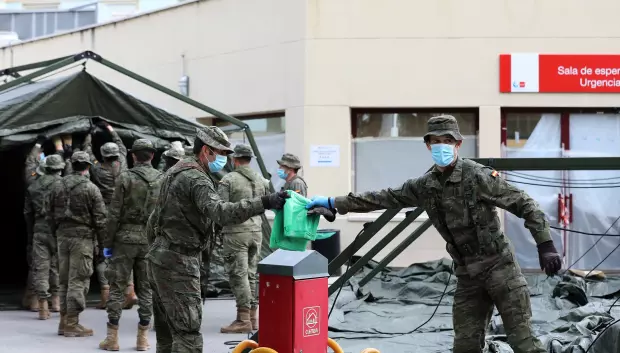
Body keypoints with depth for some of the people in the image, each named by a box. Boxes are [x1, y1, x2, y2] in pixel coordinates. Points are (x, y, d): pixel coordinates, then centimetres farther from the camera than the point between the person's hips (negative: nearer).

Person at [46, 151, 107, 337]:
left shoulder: (57, 186, 6)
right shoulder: (90, 188, -10)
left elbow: (49, 213, 11)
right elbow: (100, 218, -10)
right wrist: (103, 241, -1)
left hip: (62, 236, 6)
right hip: (82, 237, -6)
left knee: (64, 280, 13)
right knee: (78, 280, -2)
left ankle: (64, 321, 17)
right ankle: (72, 324, -3)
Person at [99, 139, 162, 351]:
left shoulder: (126, 178, -7)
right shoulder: (162, 180, 3)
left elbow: (114, 213, -7)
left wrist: (108, 242, -1)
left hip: (126, 238, -3)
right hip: (151, 239, 3)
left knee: (117, 286, 3)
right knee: (146, 288, 9)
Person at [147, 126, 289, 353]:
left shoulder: (177, 171, 17)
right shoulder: (195, 178, -17)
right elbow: (220, 212, -35)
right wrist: (264, 203, -42)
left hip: (162, 257, 11)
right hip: (179, 262, -11)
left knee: (167, 331, 15)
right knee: (188, 333, -13)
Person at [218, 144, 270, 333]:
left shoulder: (228, 180, -11)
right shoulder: (261, 180, 8)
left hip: (236, 233, -6)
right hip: (256, 232, 6)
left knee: (238, 275, -5)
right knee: (251, 274, 13)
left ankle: (243, 319, -8)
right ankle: (253, 317, 15)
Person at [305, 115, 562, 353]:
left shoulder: (478, 176, -12)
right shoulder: (425, 187, 5)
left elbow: (524, 205, -10)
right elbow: (384, 198, 12)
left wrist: (545, 244, -17)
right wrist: (332, 203, 12)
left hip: (499, 266, -6)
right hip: (467, 274, 6)